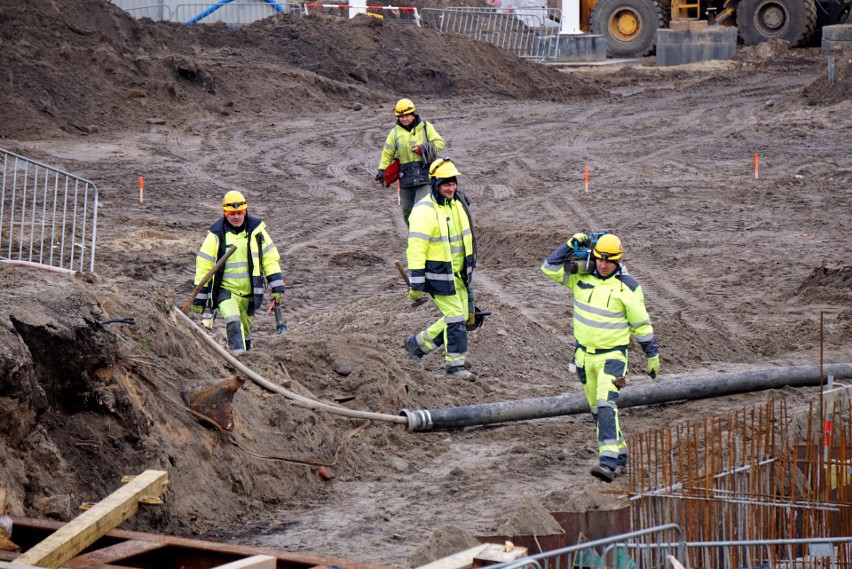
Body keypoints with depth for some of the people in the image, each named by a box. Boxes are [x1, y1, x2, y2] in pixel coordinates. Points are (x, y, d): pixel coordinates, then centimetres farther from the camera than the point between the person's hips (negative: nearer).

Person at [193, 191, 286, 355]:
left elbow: (271, 259, 3)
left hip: (249, 292, 3)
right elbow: (203, 266, -4)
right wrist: (199, 298, -3)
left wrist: (277, 287, -3)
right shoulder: (216, 235, -9)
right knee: (232, 321, -28)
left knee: (245, 328, 17)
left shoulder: (256, 230, -2)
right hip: (226, 290, -3)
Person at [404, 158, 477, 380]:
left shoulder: (458, 204, 8)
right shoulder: (424, 210, -18)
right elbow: (416, 247, -20)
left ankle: (418, 343, 24)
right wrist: (416, 284, -22)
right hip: (438, 275, -8)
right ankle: (455, 364, 7)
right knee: (455, 317, -6)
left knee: (463, 318, 11)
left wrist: (469, 268, 25)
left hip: (458, 274, 8)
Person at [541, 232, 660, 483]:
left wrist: (652, 355, 3)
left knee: (606, 406, -21)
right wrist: (572, 244, -10)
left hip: (612, 356, -5)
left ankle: (608, 463, -29)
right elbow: (551, 268, -3)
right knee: (597, 410, 12)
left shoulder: (627, 287, -10)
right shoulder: (581, 276, 0)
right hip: (584, 354, 5)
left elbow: (641, 324, -2)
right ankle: (620, 457, 25)